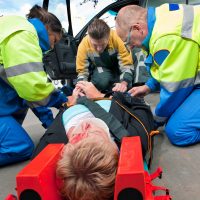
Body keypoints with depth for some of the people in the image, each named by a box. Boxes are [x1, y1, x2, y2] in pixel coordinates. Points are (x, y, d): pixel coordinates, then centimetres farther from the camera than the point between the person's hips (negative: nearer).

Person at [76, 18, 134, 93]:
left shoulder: (117, 39, -31)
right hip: (99, 70, 0)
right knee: (102, 81, -34)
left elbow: (127, 65, -28)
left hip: (117, 68, 0)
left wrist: (124, 83, -48)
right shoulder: (84, 45, -25)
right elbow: (82, 71, -17)